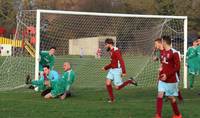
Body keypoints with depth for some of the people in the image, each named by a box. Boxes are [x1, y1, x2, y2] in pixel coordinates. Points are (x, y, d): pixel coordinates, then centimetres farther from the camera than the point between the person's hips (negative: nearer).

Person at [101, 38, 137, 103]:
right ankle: (111, 98, 5)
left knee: (117, 87, -4)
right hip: (112, 70, 9)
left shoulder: (116, 51, -17)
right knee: (107, 83, -5)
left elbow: (121, 61, -21)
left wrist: (124, 72, -25)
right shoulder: (111, 51, 13)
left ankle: (130, 81, 11)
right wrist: (105, 68, 19)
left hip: (117, 70, -9)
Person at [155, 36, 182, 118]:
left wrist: (167, 75, -21)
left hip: (171, 80, -6)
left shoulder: (174, 53, -16)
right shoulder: (163, 52, 8)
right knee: (159, 95, -6)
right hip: (162, 79, 6)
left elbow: (177, 67, -16)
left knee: (171, 97, 6)